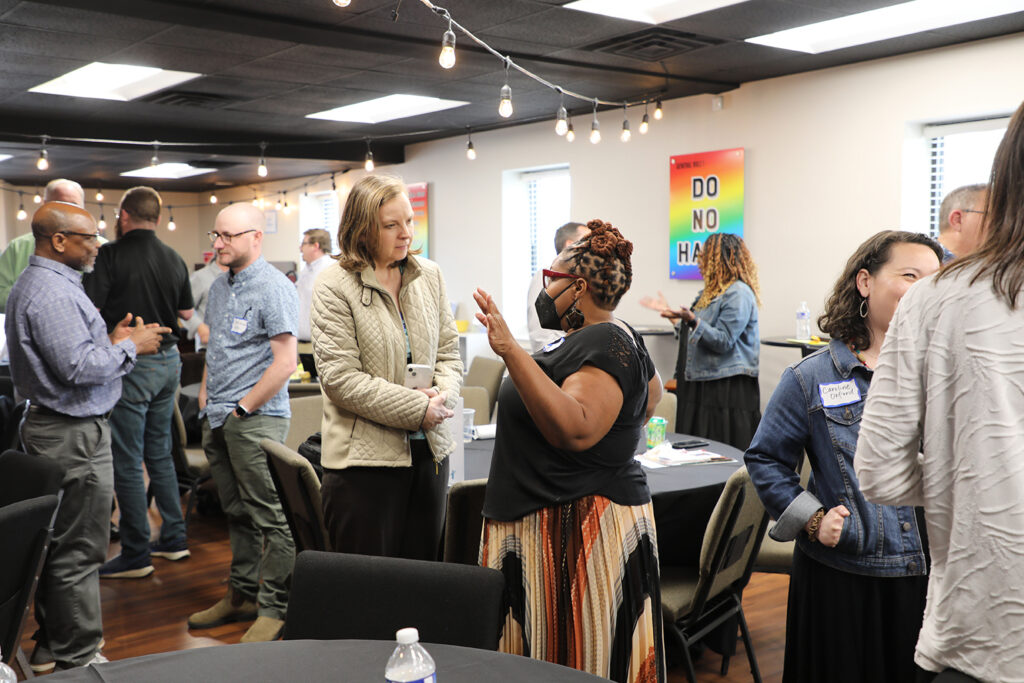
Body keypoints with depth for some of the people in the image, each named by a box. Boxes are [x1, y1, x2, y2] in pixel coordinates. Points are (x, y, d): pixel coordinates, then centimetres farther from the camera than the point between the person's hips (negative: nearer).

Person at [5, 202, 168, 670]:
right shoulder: (52, 291, -20)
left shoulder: (40, 282, 15)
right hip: (74, 436, -11)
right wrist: (128, 347, -12)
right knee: (77, 550, -1)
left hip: (51, 425, 11)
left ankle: (51, 644, 31)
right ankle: (78, 658, 9)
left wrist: (111, 342, 7)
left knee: (57, 541, 18)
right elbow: (79, 368, -26)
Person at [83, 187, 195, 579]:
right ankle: (173, 539, 24)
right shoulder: (175, 260, 6)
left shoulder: (111, 256, -12)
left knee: (127, 461, 1)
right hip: (168, 360, 7)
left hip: (130, 364, -7)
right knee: (160, 452, 18)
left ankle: (136, 555, 8)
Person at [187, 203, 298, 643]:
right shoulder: (220, 286, 15)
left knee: (268, 516, -3)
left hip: (255, 419, -9)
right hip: (218, 420, 9)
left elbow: (285, 363, -17)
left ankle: (274, 607, 5)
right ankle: (241, 594, 28)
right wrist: (206, 395, 11)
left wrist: (242, 408, -14)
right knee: (237, 511, 17)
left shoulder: (274, 288, -12)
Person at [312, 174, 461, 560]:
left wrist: (442, 395, -11)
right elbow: (341, 379, -15)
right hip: (364, 458, -5)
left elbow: (449, 353, 11)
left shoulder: (429, 275, 9)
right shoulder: (334, 288, -8)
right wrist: (418, 409, -18)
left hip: (429, 451, 5)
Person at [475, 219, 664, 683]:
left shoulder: (604, 345, -18)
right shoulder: (614, 338, 13)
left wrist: (513, 353, -36)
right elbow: (651, 391, 31)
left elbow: (574, 430, -33)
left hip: (576, 529, -11)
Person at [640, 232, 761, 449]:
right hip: (701, 383, 10)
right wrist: (671, 312, 27)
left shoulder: (739, 294, -13)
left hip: (727, 388, -10)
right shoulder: (712, 292, 19)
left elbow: (723, 342, -21)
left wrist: (692, 320, -31)